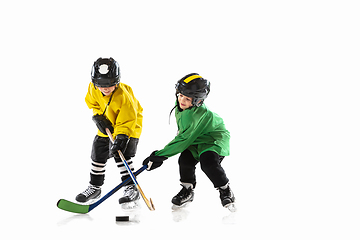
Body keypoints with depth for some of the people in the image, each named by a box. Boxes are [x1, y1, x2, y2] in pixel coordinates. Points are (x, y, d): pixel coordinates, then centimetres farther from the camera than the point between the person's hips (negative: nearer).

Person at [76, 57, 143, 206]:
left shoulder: (124, 96, -33)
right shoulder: (93, 89, -17)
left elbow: (127, 121, -31)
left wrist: (121, 138, -40)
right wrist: (99, 117, -12)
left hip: (129, 127, -6)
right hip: (106, 127, 6)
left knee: (122, 155, -19)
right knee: (98, 155, 8)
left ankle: (131, 188, -9)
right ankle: (95, 187, 25)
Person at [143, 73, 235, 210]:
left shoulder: (199, 115, -35)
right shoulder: (180, 107, -9)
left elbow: (184, 139, -36)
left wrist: (160, 156, -35)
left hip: (215, 139, -7)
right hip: (196, 141, 7)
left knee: (208, 162, -30)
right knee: (185, 159, -18)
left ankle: (225, 191, -6)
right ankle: (187, 189, 5)